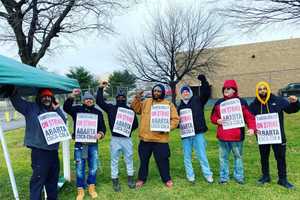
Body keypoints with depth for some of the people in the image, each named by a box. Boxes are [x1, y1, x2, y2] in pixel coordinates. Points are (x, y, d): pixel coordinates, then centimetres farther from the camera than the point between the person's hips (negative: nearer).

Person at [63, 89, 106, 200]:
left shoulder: (98, 112, 9)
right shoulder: (77, 109, 5)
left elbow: (103, 127, 9)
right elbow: (66, 107, -10)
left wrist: (100, 134, -11)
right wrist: (72, 95, -17)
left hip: (93, 144, 2)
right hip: (79, 143, -1)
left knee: (93, 167, 9)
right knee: (80, 167, 6)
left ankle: (91, 187, 28)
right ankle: (80, 189, 21)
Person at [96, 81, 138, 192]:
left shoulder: (130, 110, 8)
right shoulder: (111, 108, 5)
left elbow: (135, 124, 11)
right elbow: (99, 102, -2)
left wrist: (128, 130, -4)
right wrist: (101, 88, -7)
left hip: (127, 139, 2)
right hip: (115, 139, -1)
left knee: (129, 159, 11)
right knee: (114, 160, 6)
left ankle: (130, 179, 27)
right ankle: (115, 181, 19)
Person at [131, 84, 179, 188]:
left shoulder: (169, 104, 1)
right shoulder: (146, 102, 9)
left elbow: (175, 119, -1)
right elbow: (136, 109, 13)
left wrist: (167, 128, -15)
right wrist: (136, 99, -3)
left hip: (161, 138, -2)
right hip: (145, 137, 3)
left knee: (162, 160, 7)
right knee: (143, 159, 15)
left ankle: (167, 179, 28)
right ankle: (141, 178, 33)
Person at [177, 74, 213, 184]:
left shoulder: (198, 100, 4)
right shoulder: (180, 106, 13)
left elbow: (206, 93, -11)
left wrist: (204, 81, -20)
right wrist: (178, 121, -2)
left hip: (198, 133, -3)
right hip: (185, 134, 4)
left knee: (202, 155, 4)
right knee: (187, 156, 9)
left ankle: (208, 175, 19)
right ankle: (190, 176, 23)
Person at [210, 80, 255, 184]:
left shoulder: (241, 102, -2)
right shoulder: (219, 103, 6)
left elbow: (249, 116, -4)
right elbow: (213, 117, 13)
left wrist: (251, 128, -18)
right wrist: (217, 121, -8)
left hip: (237, 136, -2)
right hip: (222, 136, 2)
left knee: (238, 157, 13)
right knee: (223, 157, 11)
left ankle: (239, 176, 30)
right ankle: (224, 177, 24)